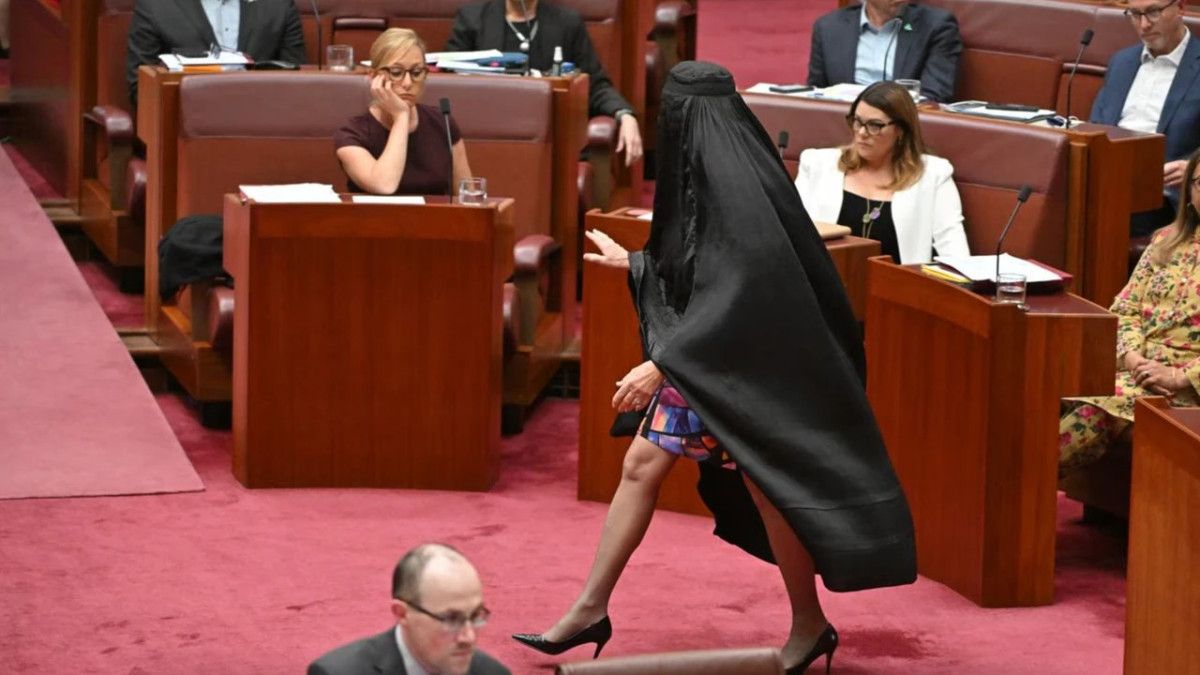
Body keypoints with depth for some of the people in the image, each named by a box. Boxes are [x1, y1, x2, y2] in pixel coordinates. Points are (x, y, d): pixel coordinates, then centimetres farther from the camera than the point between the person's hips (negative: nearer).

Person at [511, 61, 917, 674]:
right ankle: (590, 609, 16)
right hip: (699, 367, 10)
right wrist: (630, 263, 32)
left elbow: (735, 293, -28)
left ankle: (809, 626, 20)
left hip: (742, 369, -10)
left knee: (768, 492, 3)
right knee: (640, 468, 9)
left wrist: (662, 365, -27)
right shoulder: (701, 176, 5)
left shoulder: (735, 185, -24)